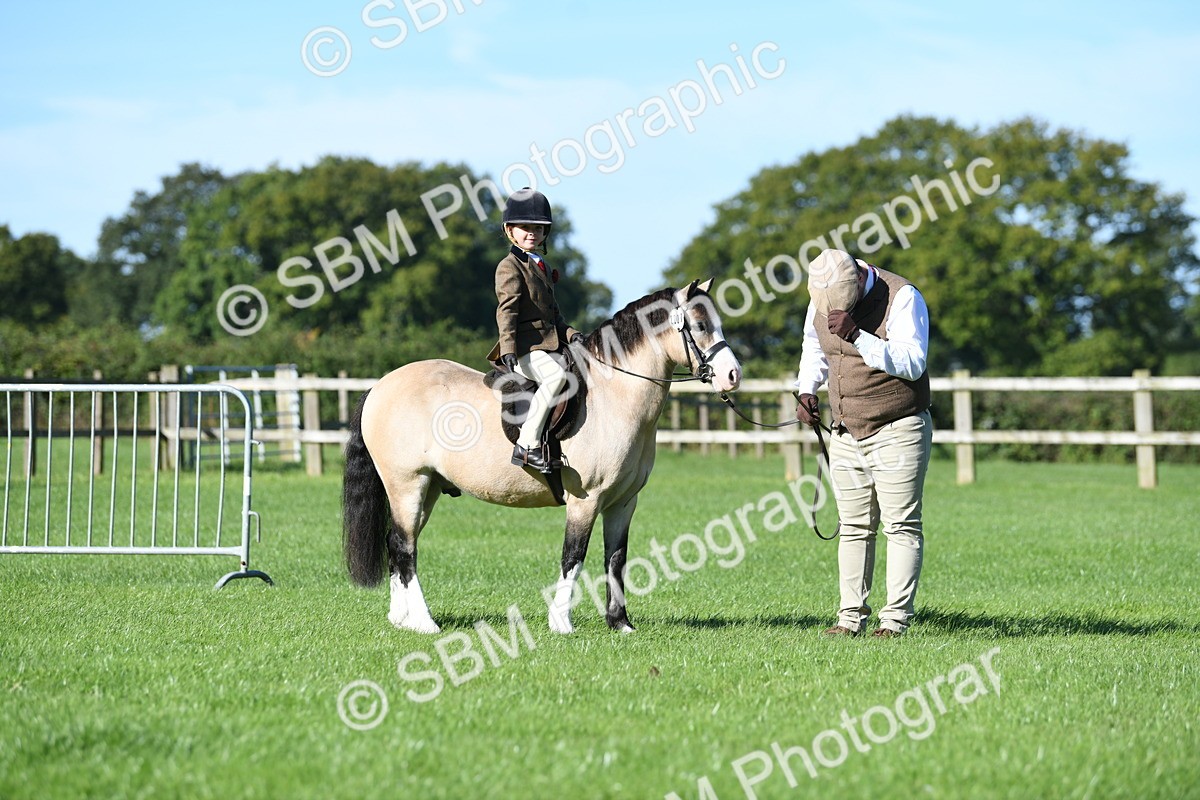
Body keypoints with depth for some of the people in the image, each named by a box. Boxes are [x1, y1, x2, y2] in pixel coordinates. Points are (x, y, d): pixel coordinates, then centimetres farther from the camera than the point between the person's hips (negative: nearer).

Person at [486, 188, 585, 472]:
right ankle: (527, 445, -35)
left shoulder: (542, 267, 24)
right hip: (524, 349, -9)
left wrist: (569, 333, 9)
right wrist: (508, 348, -27)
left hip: (548, 345, 10)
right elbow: (506, 309, -15)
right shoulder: (510, 267, -3)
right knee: (556, 374, -33)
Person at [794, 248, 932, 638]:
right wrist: (806, 390, 4)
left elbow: (912, 362, -24)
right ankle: (851, 616, 8)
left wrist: (857, 336, -30)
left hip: (898, 431, -5)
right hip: (846, 433, 5)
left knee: (901, 525, -6)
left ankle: (896, 618, -5)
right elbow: (813, 349, 21)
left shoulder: (901, 296, -15)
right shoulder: (821, 301, 3)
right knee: (854, 528, 6)